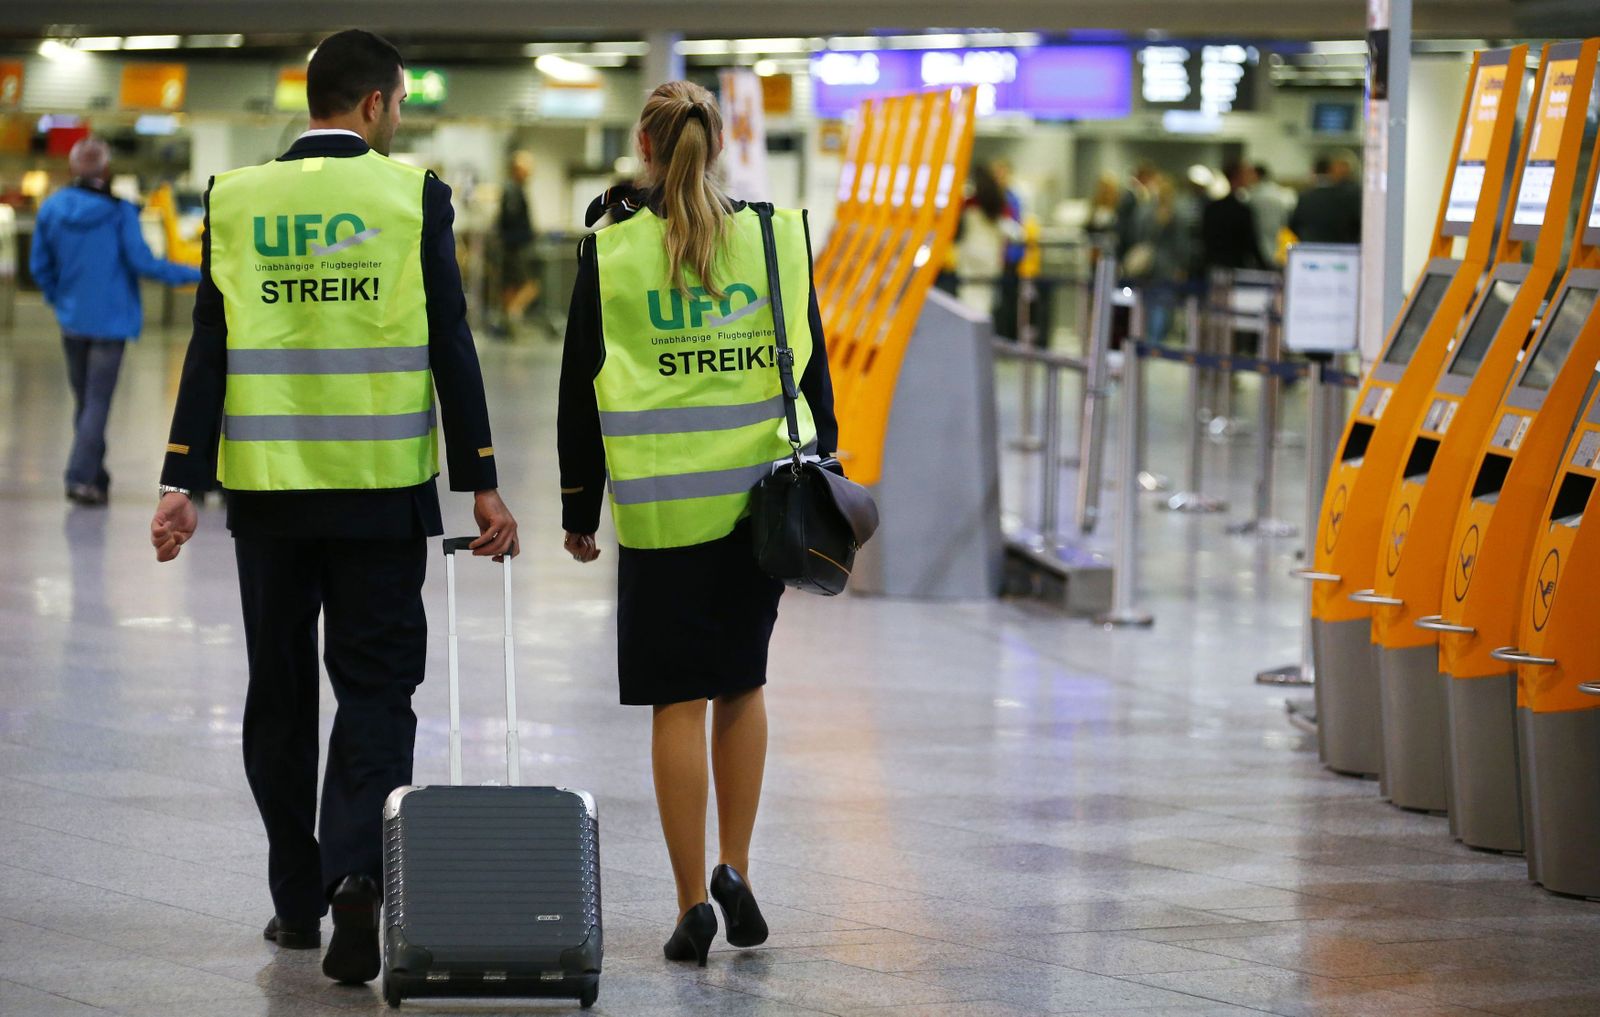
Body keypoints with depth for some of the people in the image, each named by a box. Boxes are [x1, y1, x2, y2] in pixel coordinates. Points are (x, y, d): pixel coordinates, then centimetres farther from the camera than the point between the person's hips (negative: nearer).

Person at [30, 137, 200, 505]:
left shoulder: (51, 209, -1)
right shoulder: (119, 212, -14)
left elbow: (40, 266, 6)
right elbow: (143, 262, -16)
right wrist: (196, 275, -6)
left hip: (72, 320, 4)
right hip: (110, 320, -4)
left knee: (84, 400, 16)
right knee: (98, 401, 0)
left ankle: (94, 477, 22)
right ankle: (82, 478, -9)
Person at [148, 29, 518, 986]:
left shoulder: (236, 198, 2)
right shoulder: (413, 193, -4)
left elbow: (210, 351, -2)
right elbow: (450, 348, -7)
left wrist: (184, 484, -2)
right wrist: (481, 484, -3)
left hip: (268, 485, 2)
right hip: (382, 487, -2)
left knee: (281, 693, 13)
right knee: (376, 688, 2)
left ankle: (298, 900, 19)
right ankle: (356, 872, -19)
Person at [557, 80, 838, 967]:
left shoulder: (611, 247, -3)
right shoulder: (774, 236, 2)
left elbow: (582, 384, 1)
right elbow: (811, 367, 5)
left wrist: (578, 508, 9)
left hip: (662, 502, -2)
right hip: (759, 494, 2)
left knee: (678, 701, 2)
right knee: (742, 681, 17)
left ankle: (693, 905, 1)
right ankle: (734, 870, 7)